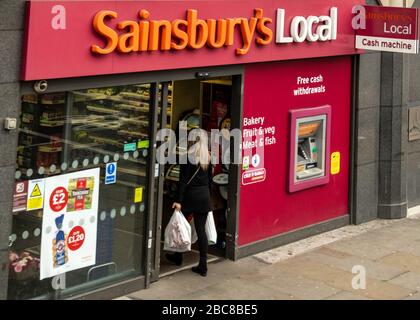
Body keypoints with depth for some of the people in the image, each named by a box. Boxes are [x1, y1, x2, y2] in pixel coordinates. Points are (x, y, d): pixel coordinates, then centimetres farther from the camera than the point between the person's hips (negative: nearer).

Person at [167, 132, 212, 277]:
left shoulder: (187, 158, -12)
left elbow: (183, 181, -14)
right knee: (201, 230, 4)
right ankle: (203, 266, 2)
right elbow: (209, 180, 10)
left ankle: (178, 257, 31)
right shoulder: (208, 158, 4)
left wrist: (179, 201, -13)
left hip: (189, 195, -4)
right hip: (204, 196, 4)